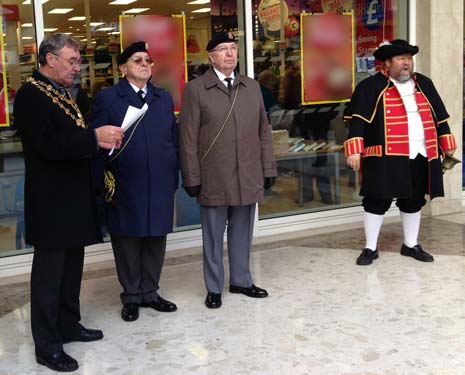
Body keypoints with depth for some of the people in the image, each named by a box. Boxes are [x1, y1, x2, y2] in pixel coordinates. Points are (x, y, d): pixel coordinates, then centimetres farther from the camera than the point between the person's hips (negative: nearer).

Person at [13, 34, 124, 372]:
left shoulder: (62, 93, 15)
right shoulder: (31, 95, -14)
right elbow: (48, 145, -24)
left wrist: (101, 141, 0)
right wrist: (95, 137, -24)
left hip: (73, 197, 9)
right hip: (51, 201, -9)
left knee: (71, 266, 17)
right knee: (49, 272, 0)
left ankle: (68, 325, 31)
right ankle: (47, 345, 9)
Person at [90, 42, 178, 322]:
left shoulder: (164, 98, 13)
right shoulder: (107, 98, 0)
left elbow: (173, 141, 12)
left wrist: (174, 179, 8)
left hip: (160, 186, 4)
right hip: (125, 187, -3)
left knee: (156, 241, 10)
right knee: (128, 243, 6)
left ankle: (150, 292, 25)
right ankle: (132, 296, 21)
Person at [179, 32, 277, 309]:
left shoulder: (252, 87, 11)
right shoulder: (196, 89, -2)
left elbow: (264, 131, 12)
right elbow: (188, 138, -4)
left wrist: (268, 169, 8)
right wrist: (191, 178, -6)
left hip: (248, 178, 4)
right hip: (213, 180, -3)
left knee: (242, 232, 12)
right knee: (213, 236, 7)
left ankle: (241, 280, 28)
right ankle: (214, 288, 19)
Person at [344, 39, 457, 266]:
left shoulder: (424, 84, 14)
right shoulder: (371, 87, -4)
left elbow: (439, 116, 21)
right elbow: (357, 119, -11)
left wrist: (446, 143, 20)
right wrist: (354, 150, -19)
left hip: (420, 156, 5)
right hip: (385, 157, -5)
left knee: (413, 202, 13)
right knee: (377, 202, 0)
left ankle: (410, 245, 29)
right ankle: (370, 248, 14)